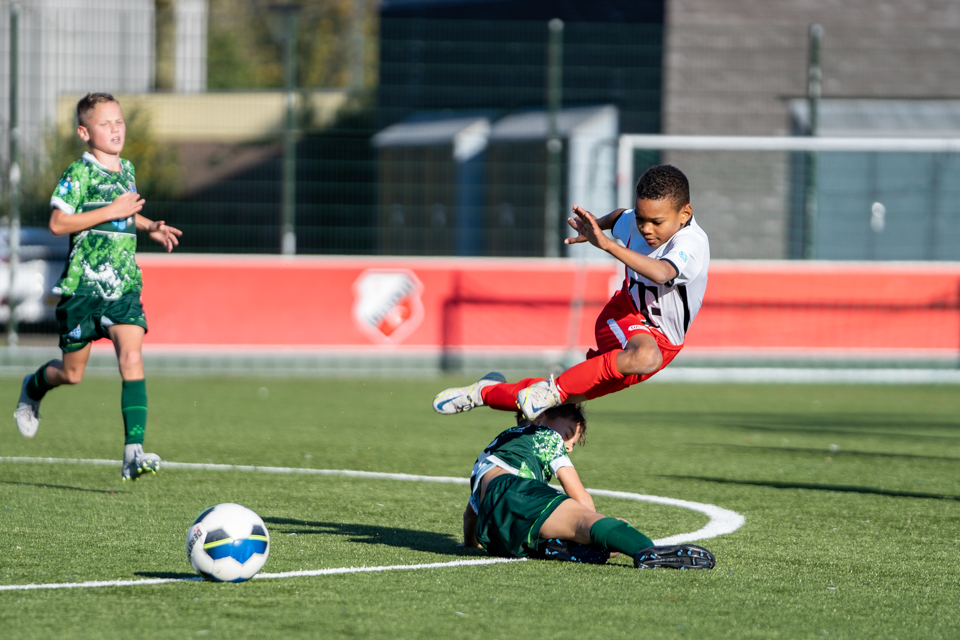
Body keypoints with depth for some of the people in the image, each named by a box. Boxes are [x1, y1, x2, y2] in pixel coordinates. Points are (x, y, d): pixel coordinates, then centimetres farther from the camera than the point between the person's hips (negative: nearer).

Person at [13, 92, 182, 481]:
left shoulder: (127, 170, 12)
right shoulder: (80, 173, -10)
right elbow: (58, 223, -19)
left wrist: (150, 227, 14)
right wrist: (112, 212, -20)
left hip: (124, 284, 4)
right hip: (84, 285, -4)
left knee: (132, 358, -15)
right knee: (72, 373, 7)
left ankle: (133, 452, -21)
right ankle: (33, 388, 43)